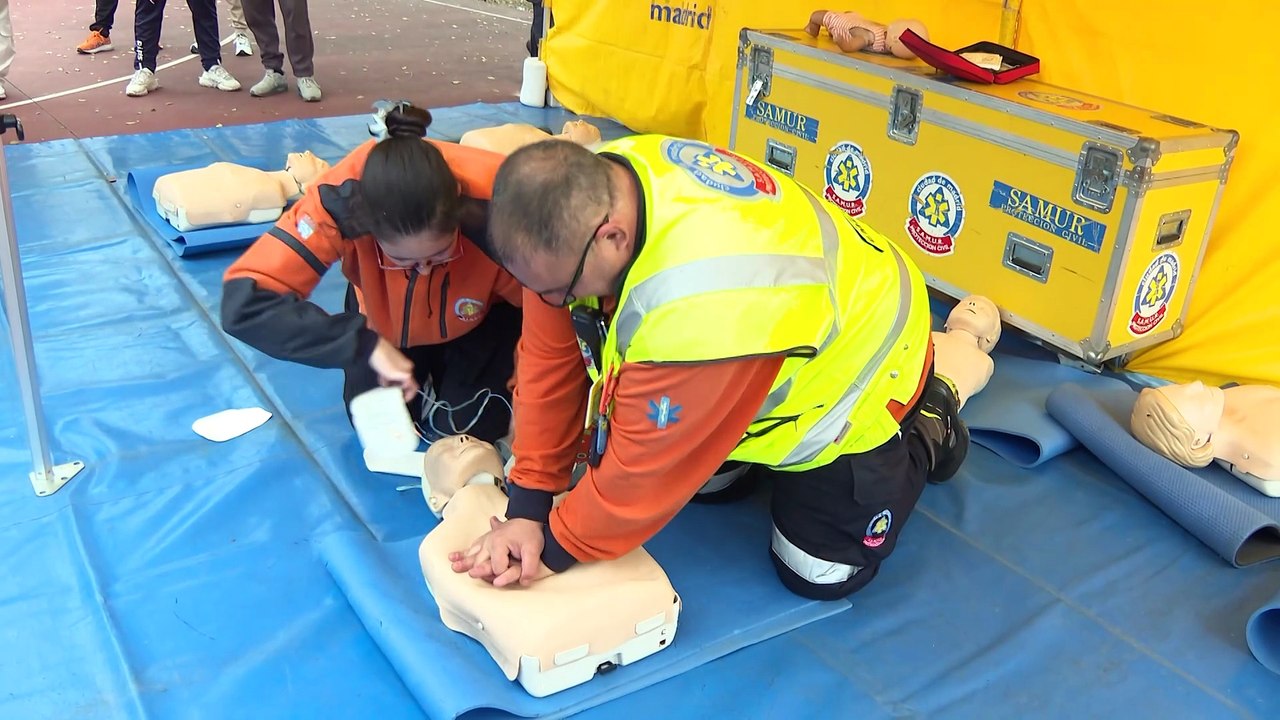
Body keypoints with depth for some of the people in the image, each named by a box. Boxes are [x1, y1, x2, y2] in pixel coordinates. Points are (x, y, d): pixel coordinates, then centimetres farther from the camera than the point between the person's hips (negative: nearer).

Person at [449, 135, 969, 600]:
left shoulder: (699, 302, -47)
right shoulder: (583, 195, -24)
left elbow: (644, 465, -33)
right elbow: (550, 360, -16)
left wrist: (556, 548, -18)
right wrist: (527, 509, -16)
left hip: (856, 367, -6)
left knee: (818, 573, 2)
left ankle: (925, 434, 20)